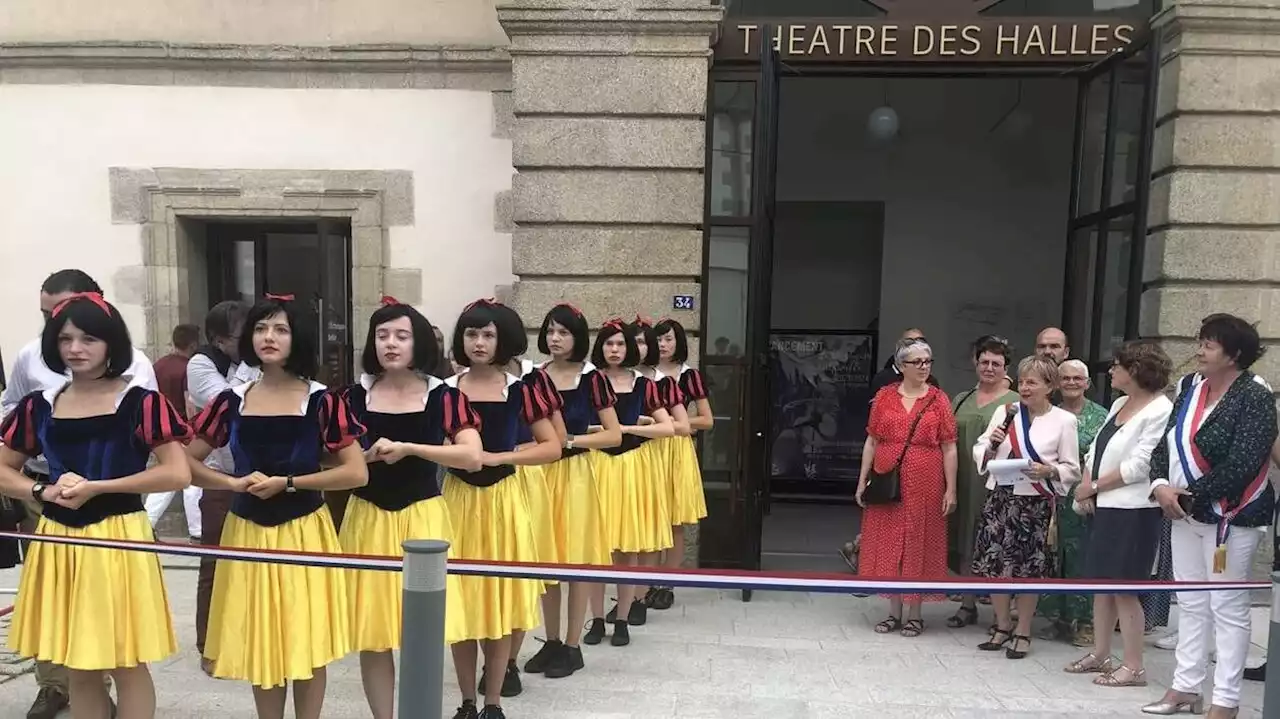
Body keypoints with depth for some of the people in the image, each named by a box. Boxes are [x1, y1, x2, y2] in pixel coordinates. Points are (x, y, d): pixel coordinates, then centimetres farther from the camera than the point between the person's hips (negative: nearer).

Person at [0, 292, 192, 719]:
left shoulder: (140, 402, -8)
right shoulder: (38, 406, 6)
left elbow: (178, 474, -14)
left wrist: (96, 487, -16)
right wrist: (43, 491, -8)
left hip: (118, 537, -4)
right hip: (58, 541, 4)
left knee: (127, 664, 5)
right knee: (76, 668, 15)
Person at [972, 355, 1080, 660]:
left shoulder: (1064, 420, 0)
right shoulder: (1005, 413, 7)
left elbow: (1072, 469, 1)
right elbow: (980, 454, 10)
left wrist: (1048, 471, -18)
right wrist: (991, 444, -11)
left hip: (1035, 503, -3)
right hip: (999, 498, 3)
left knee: (1028, 569, 5)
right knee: (994, 565, 6)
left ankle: (1023, 632, 23)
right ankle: (1002, 625, 25)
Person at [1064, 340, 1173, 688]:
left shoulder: (1160, 410, -14)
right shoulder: (1119, 404, 12)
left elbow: (1138, 466, -18)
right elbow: (1096, 449, 13)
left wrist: (1093, 486, -9)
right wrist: (1086, 486, -3)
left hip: (1133, 511, -8)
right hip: (1104, 507, 8)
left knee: (1124, 589, -1)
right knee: (1101, 582, 14)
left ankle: (1133, 666, 11)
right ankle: (1100, 654, 25)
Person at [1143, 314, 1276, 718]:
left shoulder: (1254, 398, -13)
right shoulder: (1190, 387, 8)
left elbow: (1241, 465, -22)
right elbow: (1165, 443, 8)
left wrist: (1190, 495, -18)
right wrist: (1160, 485, -9)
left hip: (1231, 517, -7)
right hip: (1185, 514, 7)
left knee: (1227, 609, 1)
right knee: (1191, 605, 15)